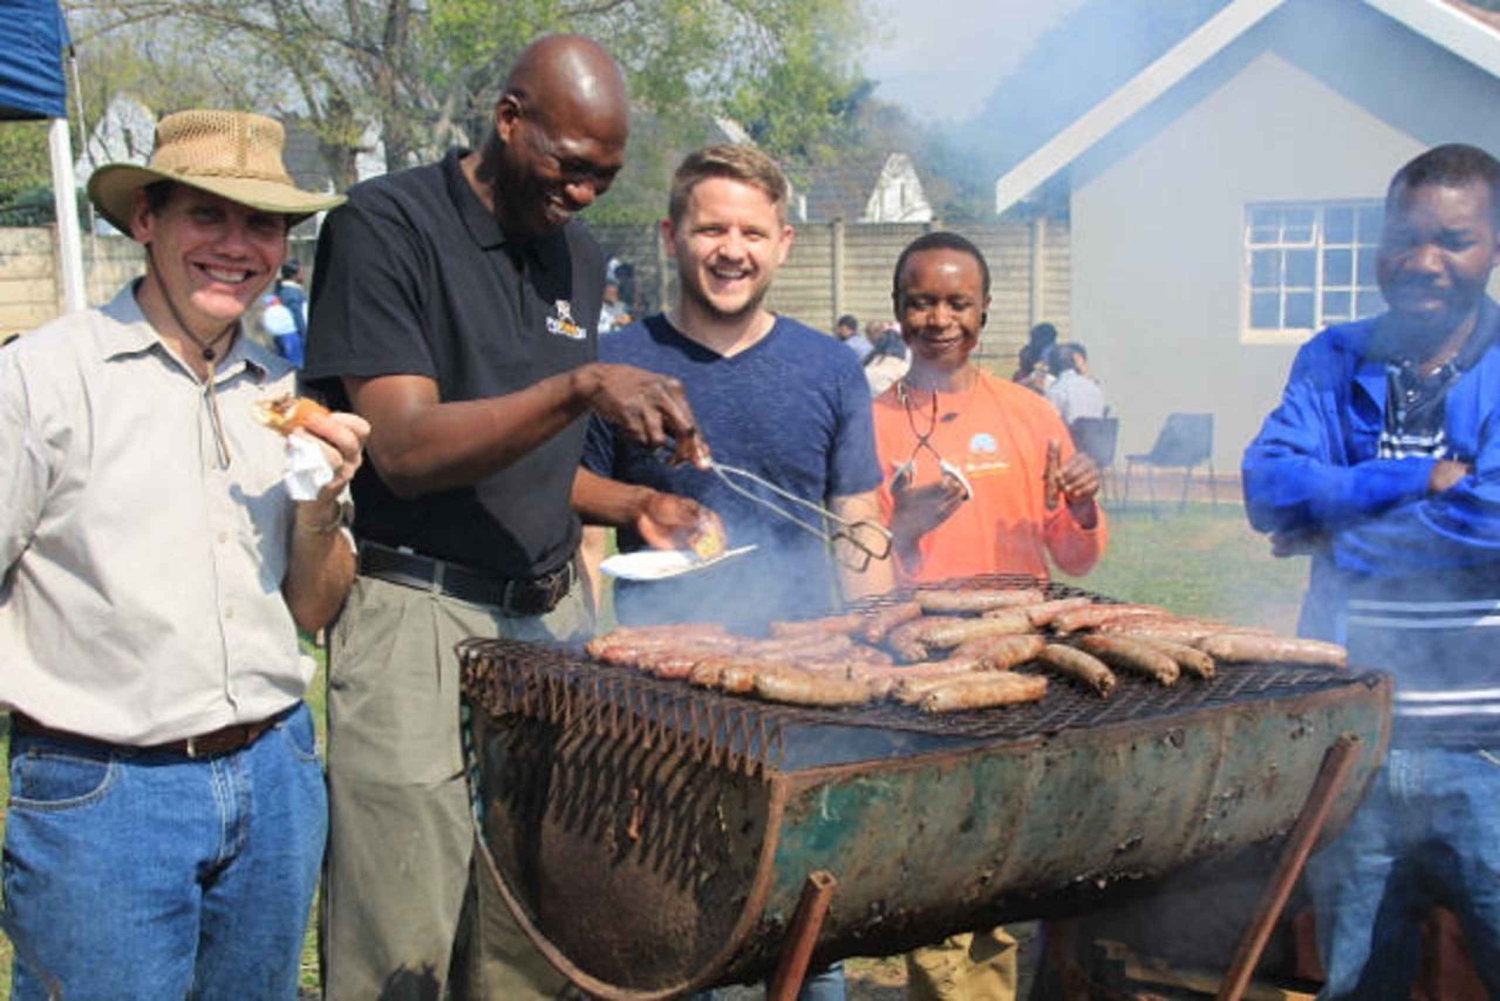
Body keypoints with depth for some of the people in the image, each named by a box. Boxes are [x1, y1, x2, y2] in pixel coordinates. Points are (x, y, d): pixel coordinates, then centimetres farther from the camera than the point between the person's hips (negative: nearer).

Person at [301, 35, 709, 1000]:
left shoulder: (580, 256, 14)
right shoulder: (386, 225, -7)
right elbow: (406, 449, -17)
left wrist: (639, 503, 7)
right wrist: (581, 389, -27)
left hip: (553, 609, 6)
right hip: (420, 620, -6)